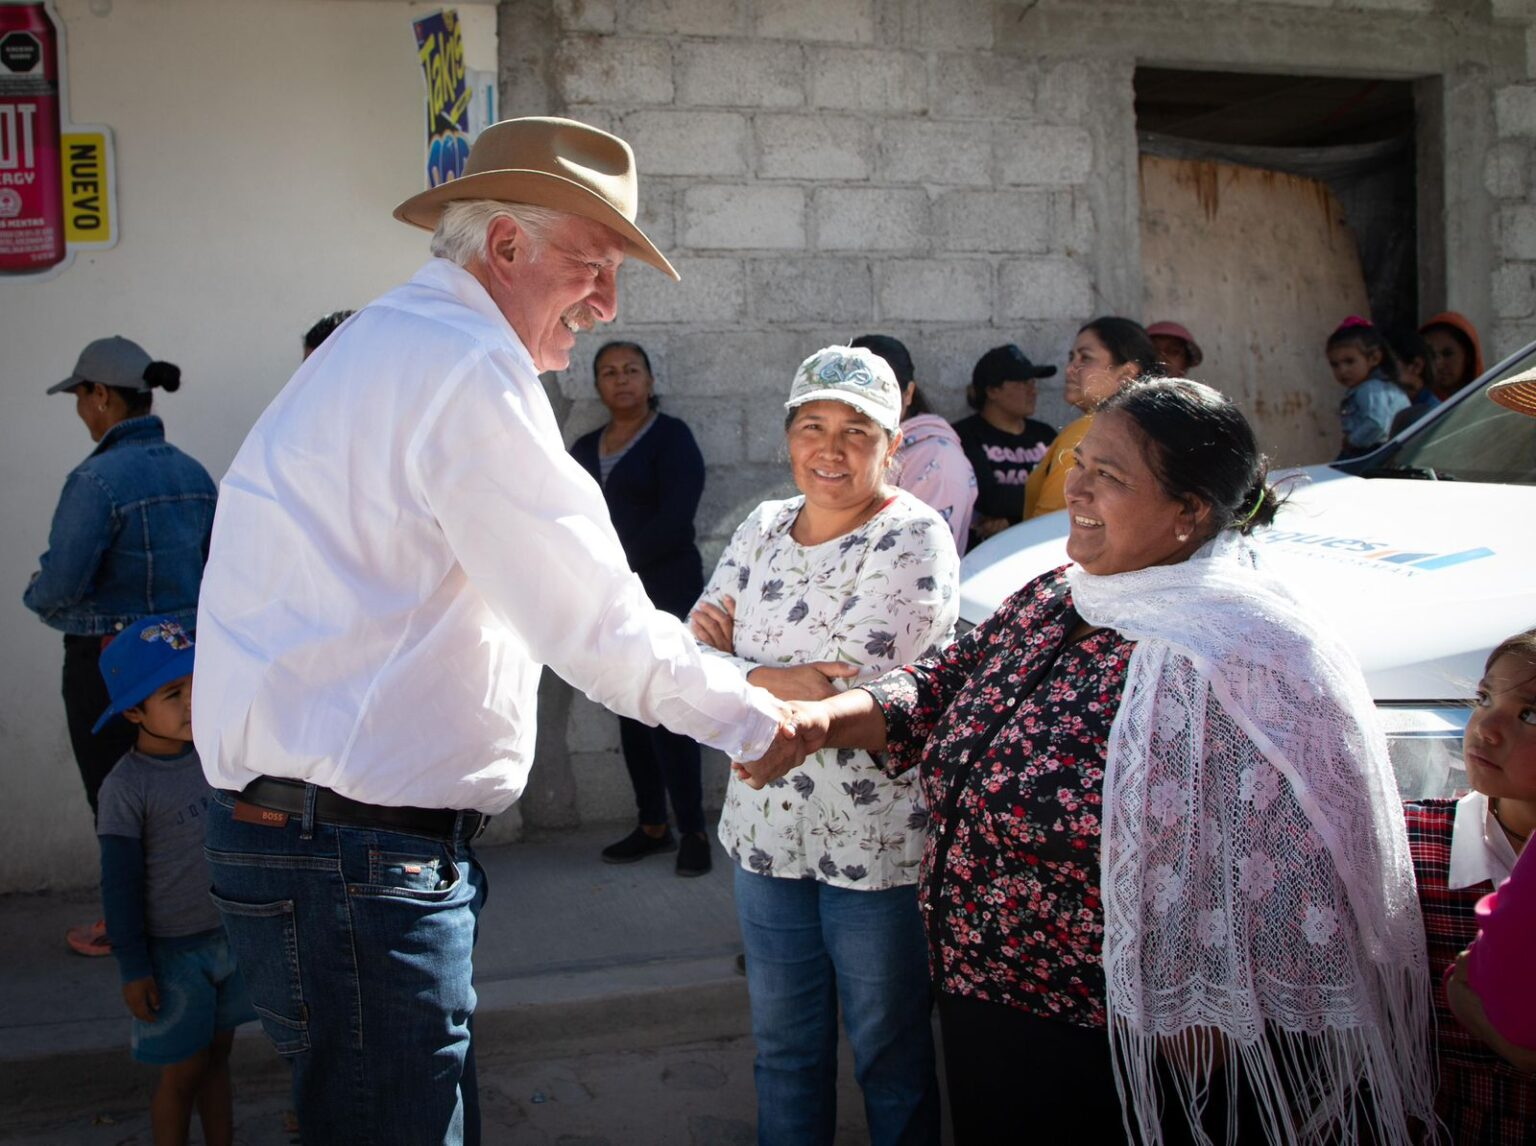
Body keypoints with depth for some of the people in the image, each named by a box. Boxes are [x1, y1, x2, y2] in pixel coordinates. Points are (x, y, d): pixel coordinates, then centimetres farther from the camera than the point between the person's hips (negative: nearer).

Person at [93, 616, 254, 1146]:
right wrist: (133, 968, -9)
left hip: (232, 937, 5)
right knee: (183, 1071, 7)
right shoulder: (127, 786, -16)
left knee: (217, 1057, 17)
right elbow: (120, 884, -11)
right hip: (172, 950, -5)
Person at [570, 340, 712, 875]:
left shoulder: (671, 438, -2)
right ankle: (652, 826, 16)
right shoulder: (585, 448, 16)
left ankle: (692, 831, -2)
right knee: (631, 712, 7)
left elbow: (673, 520, -12)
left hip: (664, 593, -6)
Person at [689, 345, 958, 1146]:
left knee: (890, 1053, 11)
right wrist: (783, 680, -18)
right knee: (782, 1045, 19)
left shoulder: (912, 540, -13)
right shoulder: (763, 528, 6)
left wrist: (737, 664, -12)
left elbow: (854, 696, -23)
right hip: (767, 830, 6)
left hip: (876, 843, -5)